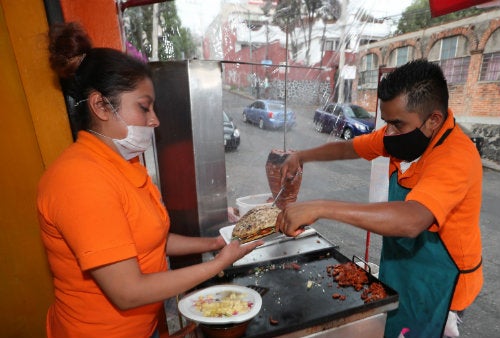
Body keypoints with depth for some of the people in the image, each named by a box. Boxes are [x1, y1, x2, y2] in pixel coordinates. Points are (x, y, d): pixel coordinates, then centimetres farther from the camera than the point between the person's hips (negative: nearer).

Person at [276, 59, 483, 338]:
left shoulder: (455, 156, -31)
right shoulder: (406, 134, -7)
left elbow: (411, 221, -46)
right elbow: (347, 148, 2)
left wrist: (321, 208, -48)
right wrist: (302, 156, -14)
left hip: (437, 282, -6)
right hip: (401, 267, 7)